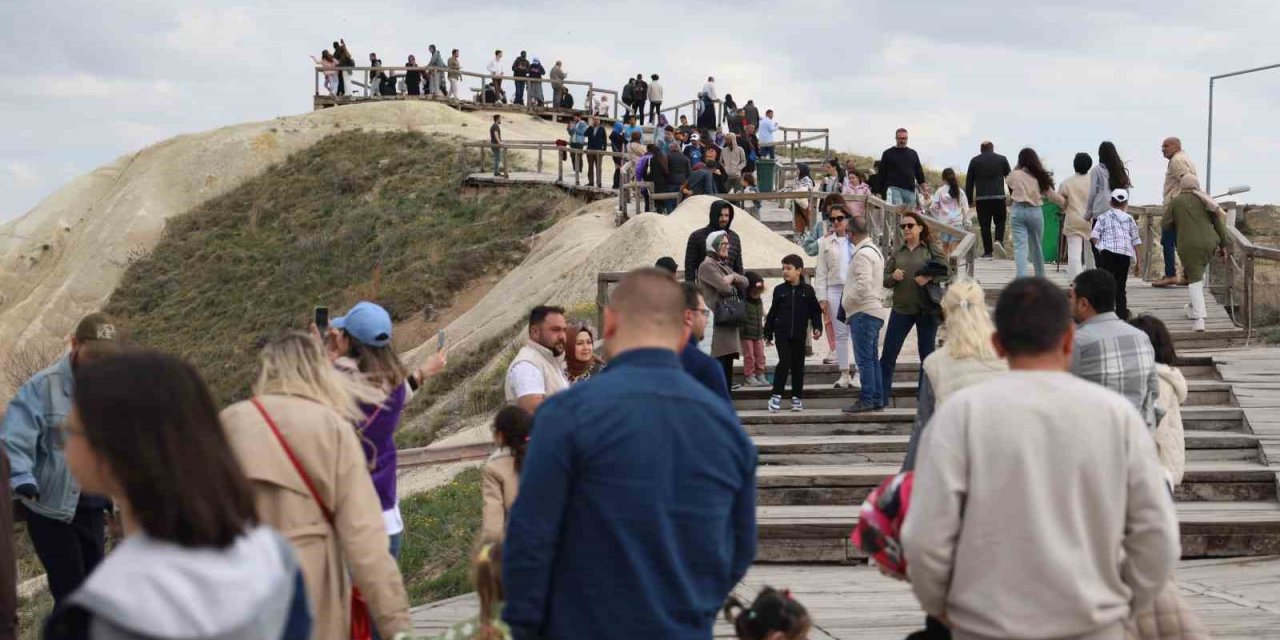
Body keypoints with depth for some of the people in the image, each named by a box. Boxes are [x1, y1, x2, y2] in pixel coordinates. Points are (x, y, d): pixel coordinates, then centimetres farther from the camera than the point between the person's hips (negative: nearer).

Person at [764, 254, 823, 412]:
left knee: (798, 365, 6)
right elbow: (772, 313, 7)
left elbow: (815, 311, 6)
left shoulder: (807, 290, 1)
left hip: (799, 335, 1)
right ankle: (776, 396, -6)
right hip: (782, 333, -1)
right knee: (784, 362, -12)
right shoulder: (779, 290, 3)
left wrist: (817, 327, -7)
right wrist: (768, 333, 8)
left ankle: (797, 398, 13)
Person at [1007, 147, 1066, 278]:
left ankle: (1021, 278, -18)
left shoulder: (1014, 175, -4)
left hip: (1018, 211, -2)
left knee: (1020, 246, -4)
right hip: (1035, 212, 2)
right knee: (1036, 246, 16)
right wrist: (1065, 202, 21)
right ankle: (1040, 277, 27)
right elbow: (1052, 195, 6)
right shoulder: (1040, 176, 2)